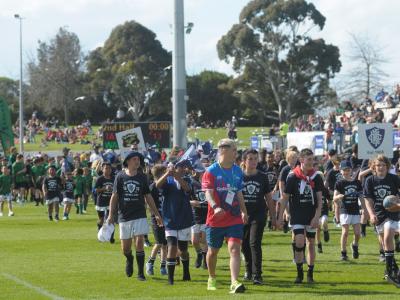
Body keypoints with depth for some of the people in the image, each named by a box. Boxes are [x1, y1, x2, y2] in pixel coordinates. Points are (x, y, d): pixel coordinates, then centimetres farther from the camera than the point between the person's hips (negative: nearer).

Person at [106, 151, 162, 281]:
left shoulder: (142, 177, 4)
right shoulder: (120, 177, -1)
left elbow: (148, 197, 10)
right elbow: (114, 196, 2)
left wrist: (157, 214, 8)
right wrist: (111, 215, -4)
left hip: (139, 216, 0)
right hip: (124, 216, 0)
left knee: (139, 244, -9)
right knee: (125, 248, 6)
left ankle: (141, 273, -2)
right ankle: (129, 260, 40)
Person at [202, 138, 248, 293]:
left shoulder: (237, 171, 7)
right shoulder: (211, 171, -9)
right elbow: (208, 193, -20)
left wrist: (243, 211, 17)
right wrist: (215, 207, -37)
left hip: (234, 219, 2)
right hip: (215, 219, -2)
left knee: (234, 249, -15)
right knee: (213, 251, 14)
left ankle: (234, 283, -23)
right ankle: (212, 279, 38)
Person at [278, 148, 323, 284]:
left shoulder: (316, 176, -1)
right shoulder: (292, 176, -6)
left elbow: (319, 199, 1)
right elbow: (285, 198, 0)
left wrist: (317, 216, -8)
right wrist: (280, 217, -2)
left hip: (311, 216, 2)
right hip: (297, 215, -2)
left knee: (311, 243, 7)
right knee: (299, 242, -14)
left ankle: (310, 274, 18)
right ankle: (299, 273, -1)